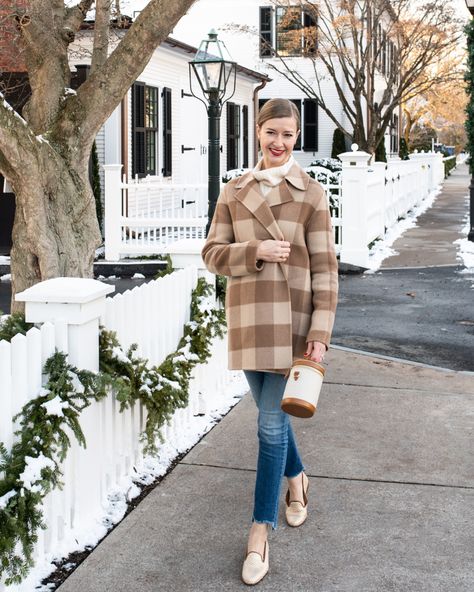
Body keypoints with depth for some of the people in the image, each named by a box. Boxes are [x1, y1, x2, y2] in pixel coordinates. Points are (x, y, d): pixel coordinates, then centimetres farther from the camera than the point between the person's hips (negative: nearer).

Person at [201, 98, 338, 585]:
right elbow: (212, 253, 5)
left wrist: (320, 334, -11)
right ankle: (296, 478, 46)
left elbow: (325, 268, -5)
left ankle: (261, 531, 5)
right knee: (270, 413, 18)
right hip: (247, 318, 4)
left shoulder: (310, 193, -3)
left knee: (271, 422, -5)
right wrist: (255, 251, -15)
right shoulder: (233, 192, 7)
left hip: (290, 320, -4)